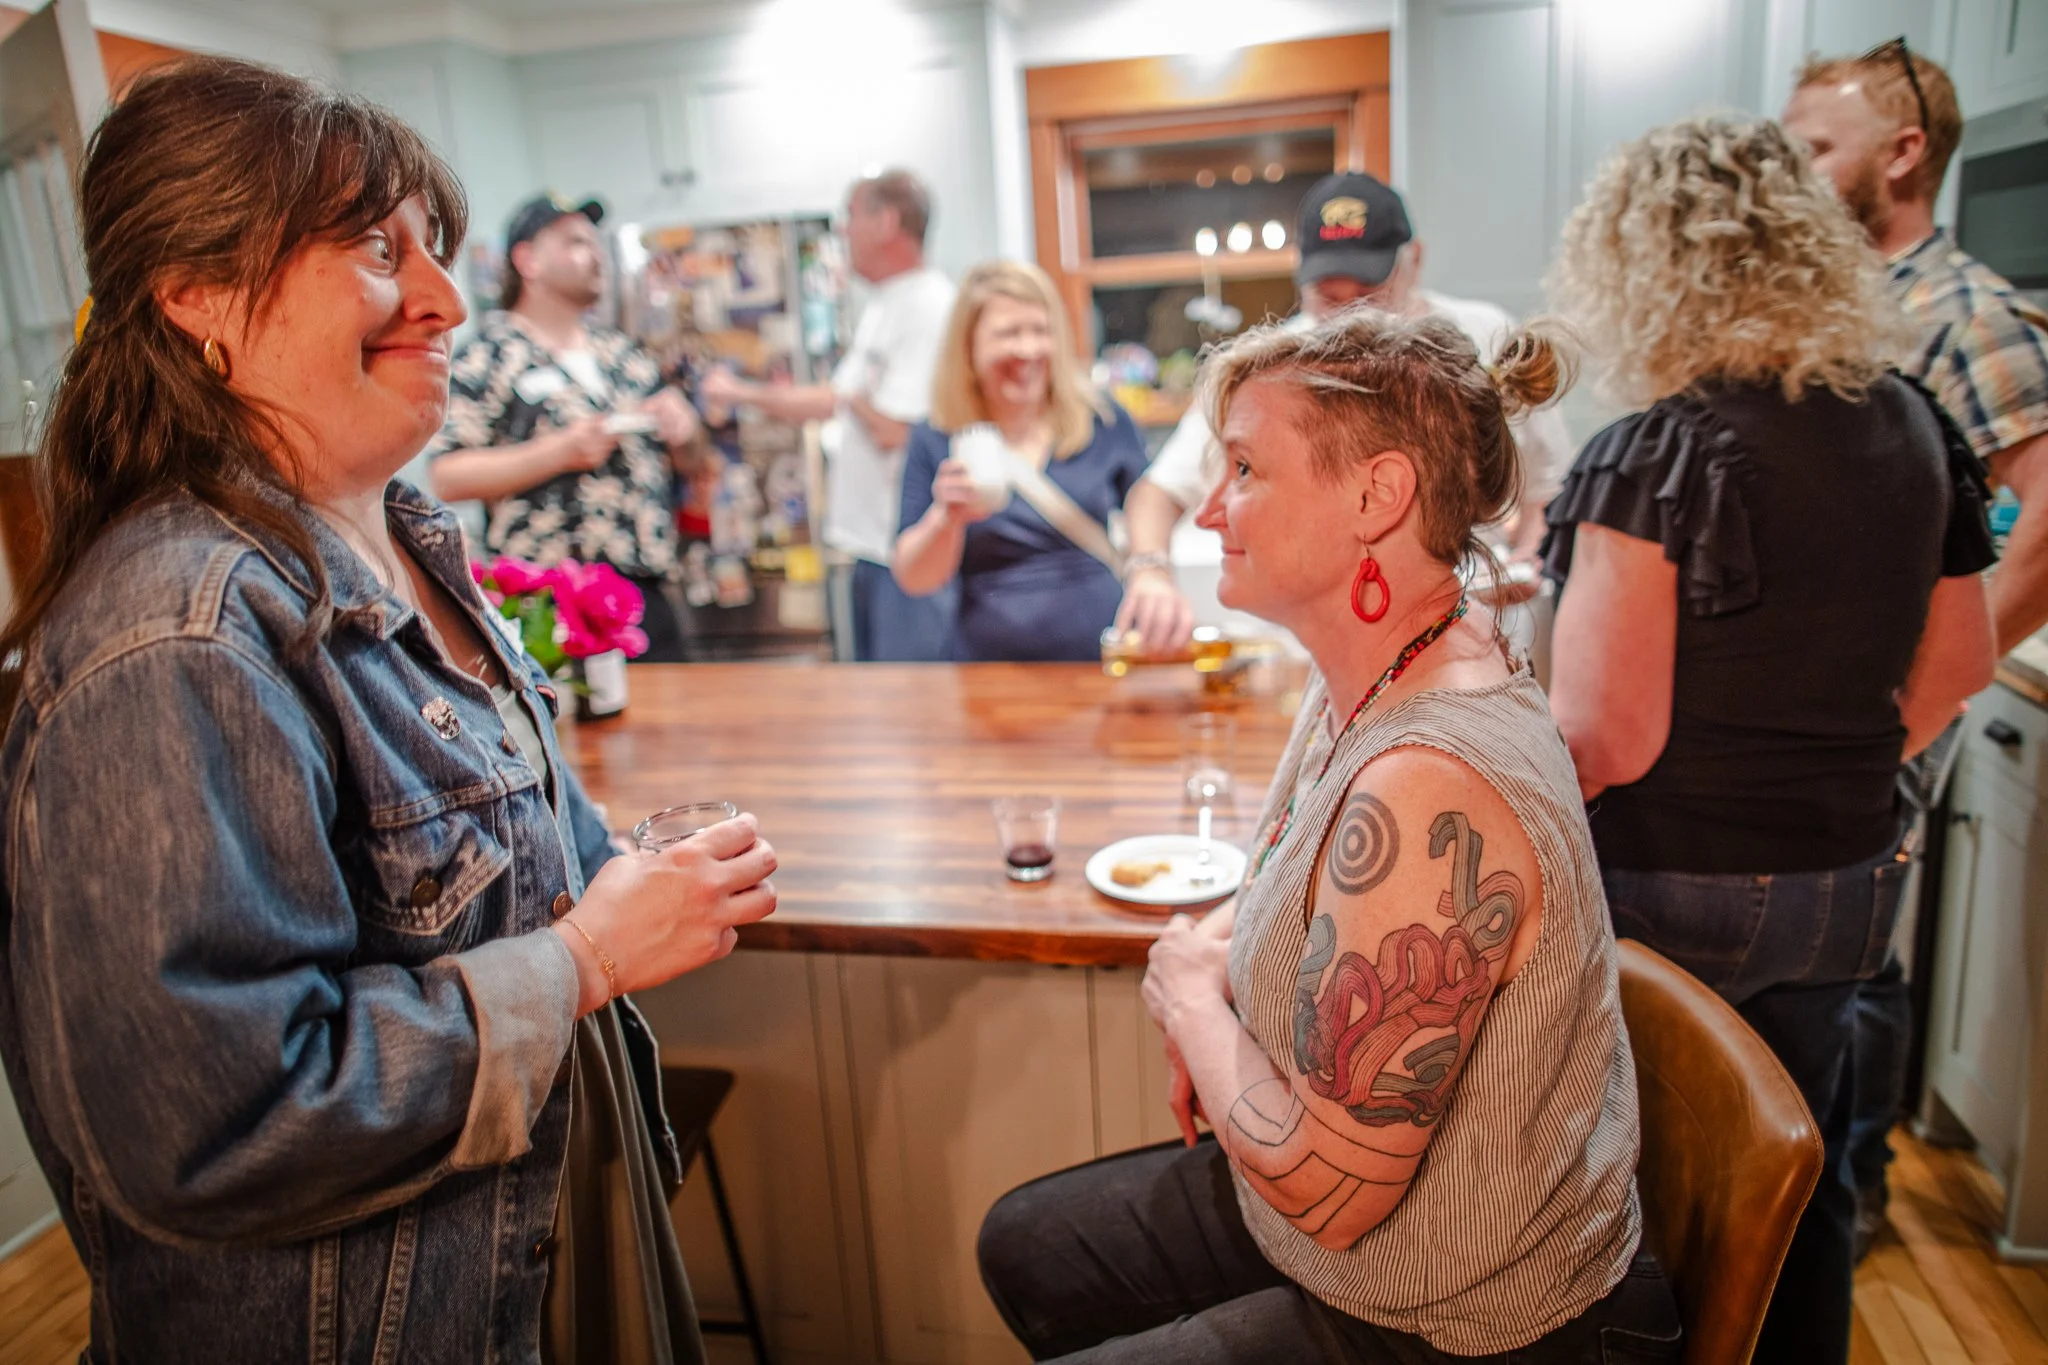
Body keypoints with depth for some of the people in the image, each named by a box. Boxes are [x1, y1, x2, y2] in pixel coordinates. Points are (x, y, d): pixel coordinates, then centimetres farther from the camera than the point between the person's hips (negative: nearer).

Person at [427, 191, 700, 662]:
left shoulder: (623, 352, 17)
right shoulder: (490, 354, 0)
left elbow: (677, 463, 24)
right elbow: (448, 477, -10)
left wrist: (680, 431, 2)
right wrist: (562, 451, -16)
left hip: (646, 594, 6)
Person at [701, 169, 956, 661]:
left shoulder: (928, 307, -16)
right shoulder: (882, 306, 16)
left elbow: (892, 430, -22)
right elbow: (838, 401, 25)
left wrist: (853, 398, -2)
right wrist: (742, 393, 28)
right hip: (869, 546, 10)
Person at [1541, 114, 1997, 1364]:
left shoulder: (1656, 454, -21)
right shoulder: (1912, 424, 2)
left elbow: (1607, 738, -23)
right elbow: (1958, 662, 11)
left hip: (1674, 891, -7)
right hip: (1850, 879, 7)